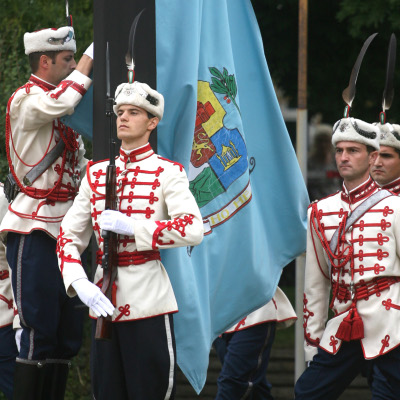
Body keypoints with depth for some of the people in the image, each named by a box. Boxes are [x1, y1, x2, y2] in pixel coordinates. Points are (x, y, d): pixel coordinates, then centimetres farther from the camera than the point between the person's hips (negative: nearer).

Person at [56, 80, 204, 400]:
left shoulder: (167, 172, -2)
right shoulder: (96, 173, 12)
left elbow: (194, 230, -17)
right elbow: (69, 235, 8)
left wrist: (131, 227, -19)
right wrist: (80, 284, -9)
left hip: (148, 301, -5)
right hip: (104, 301, 5)